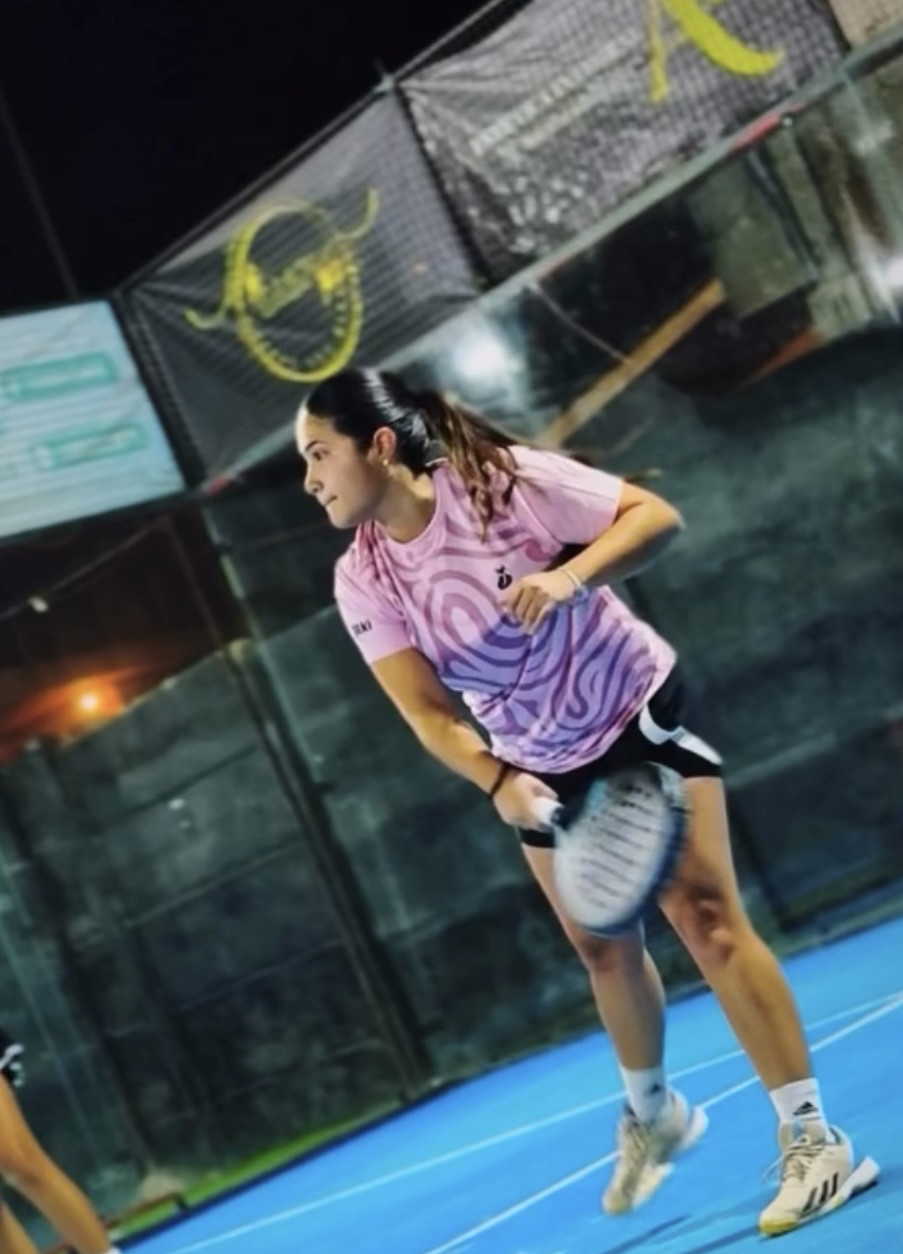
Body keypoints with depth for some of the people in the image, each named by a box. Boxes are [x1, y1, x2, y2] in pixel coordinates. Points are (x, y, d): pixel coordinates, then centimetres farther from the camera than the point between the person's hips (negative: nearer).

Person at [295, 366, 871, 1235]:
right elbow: (429, 714, -16)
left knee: (706, 918, -12)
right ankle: (652, 1115, 40)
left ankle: (809, 1137, -8)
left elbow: (656, 516, -18)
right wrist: (496, 782, -34)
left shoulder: (502, 481, -23)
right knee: (604, 950, 15)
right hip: (546, 768, 5)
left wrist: (571, 576, -35)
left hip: (640, 717, -5)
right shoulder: (362, 581, -12)